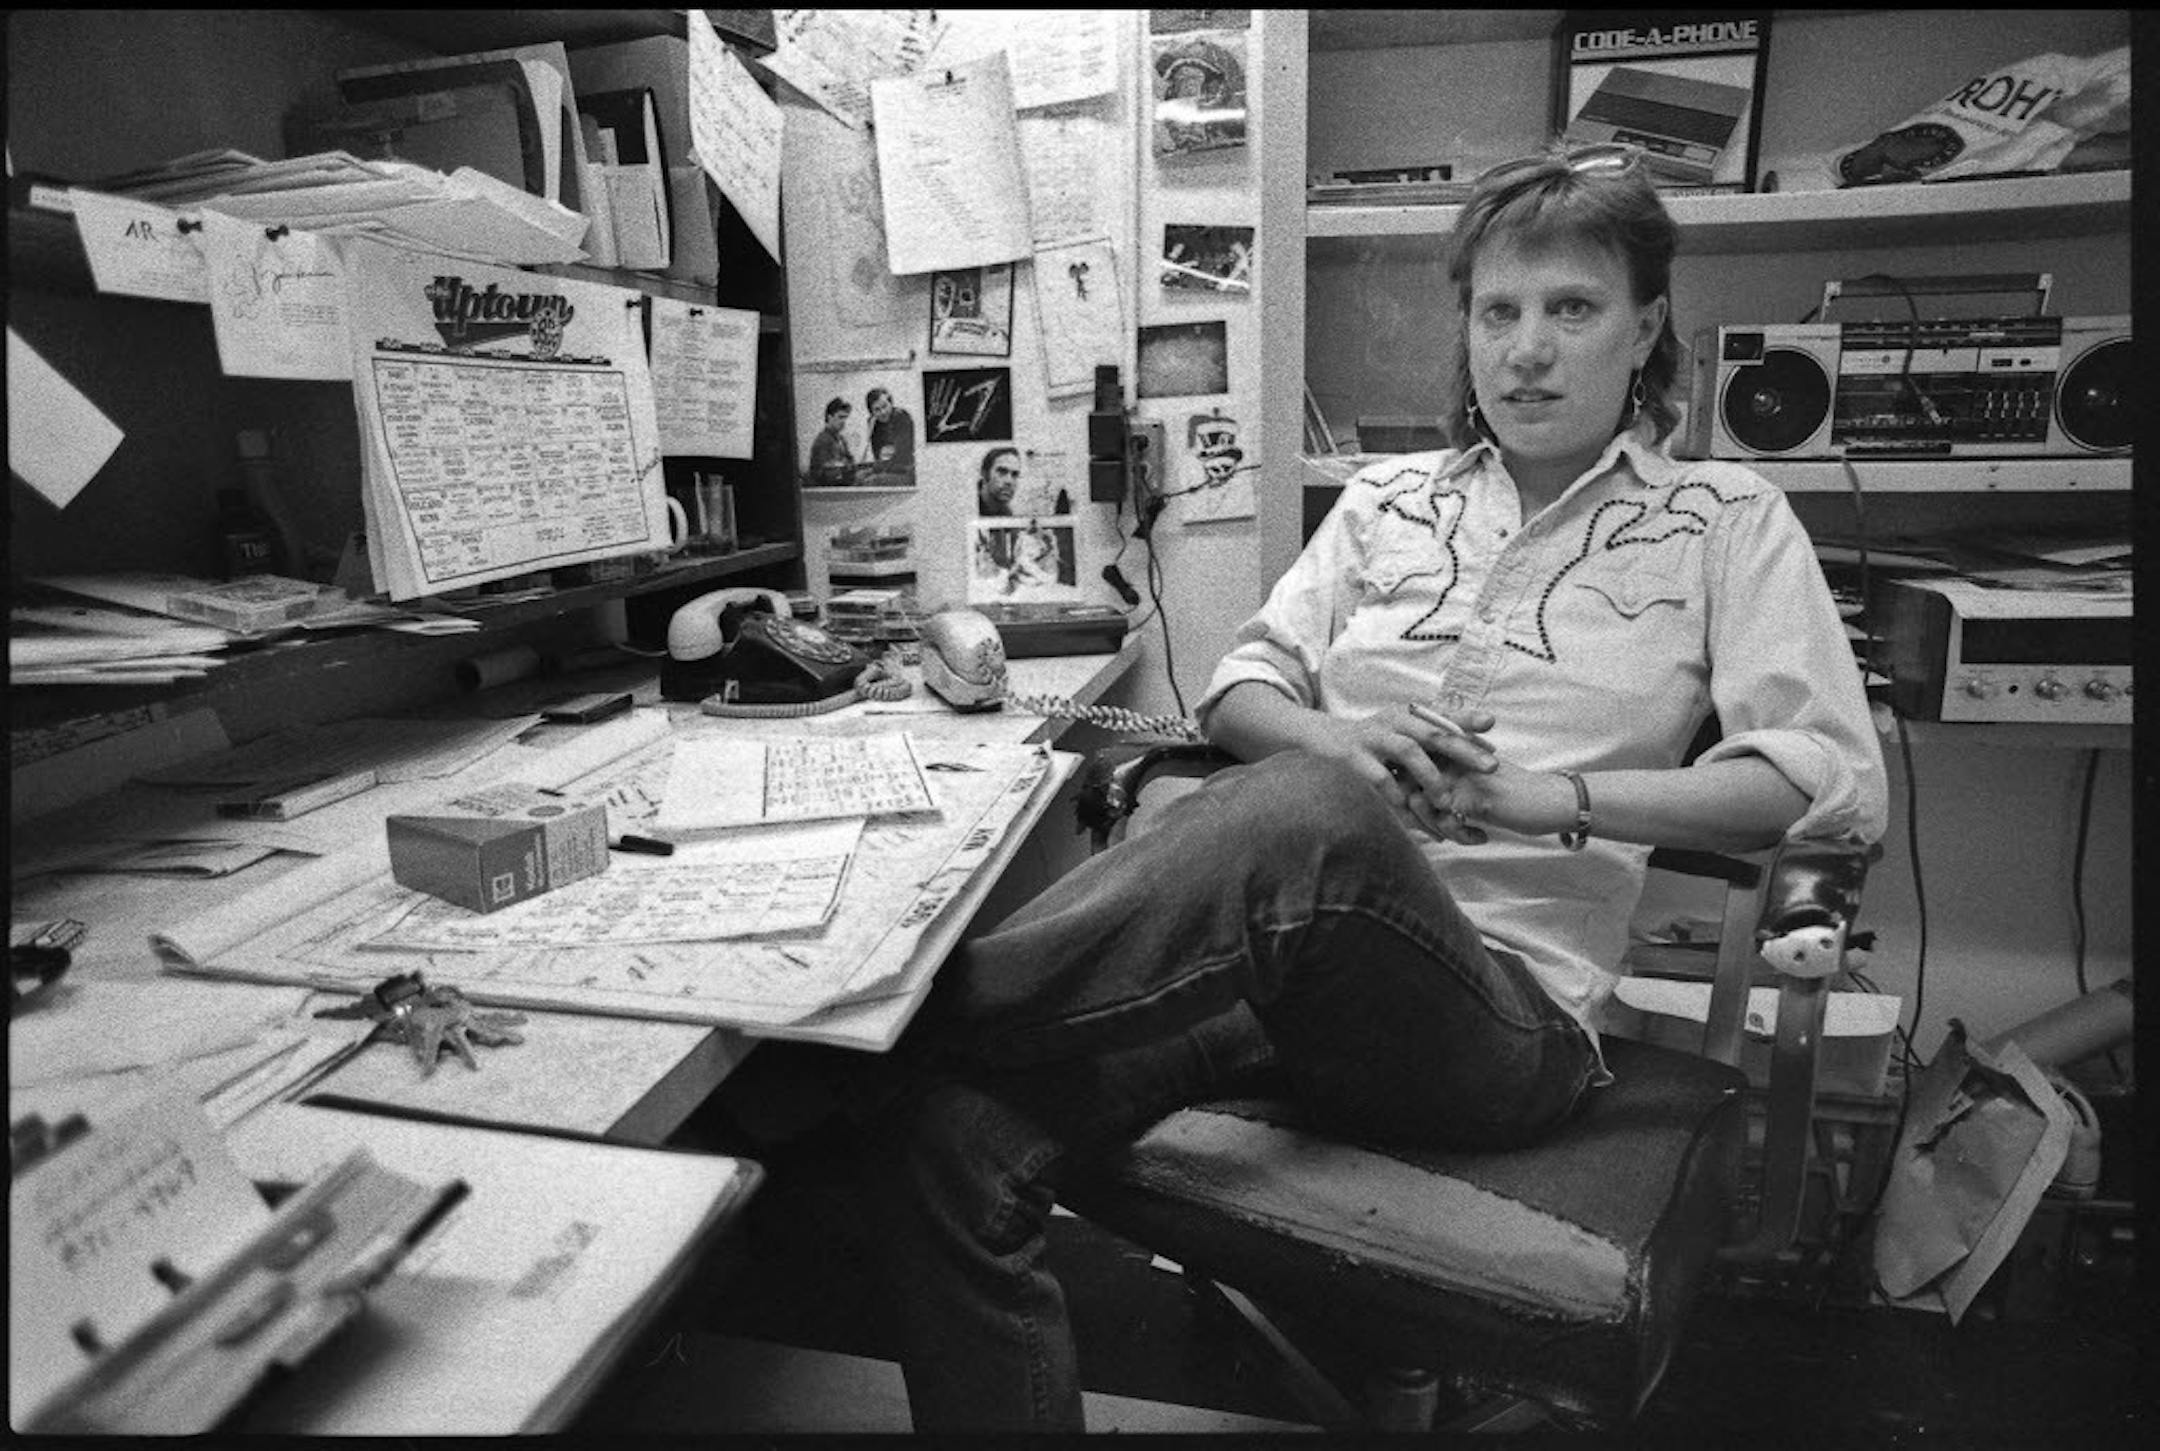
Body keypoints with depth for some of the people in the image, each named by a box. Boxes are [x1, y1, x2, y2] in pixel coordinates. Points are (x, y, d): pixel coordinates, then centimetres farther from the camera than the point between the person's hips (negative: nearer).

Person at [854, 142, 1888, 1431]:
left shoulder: (1727, 522, 12)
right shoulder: (1389, 499, 21)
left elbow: (1841, 782, 1)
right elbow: (1240, 690, 15)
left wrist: (1559, 799, -12)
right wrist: (1333, 737, -8)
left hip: (1501, 1001, -3)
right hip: (1286, 943, 3)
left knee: (1307, 815, -39)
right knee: (945, 1128, -25)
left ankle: (908, 1014, -25)